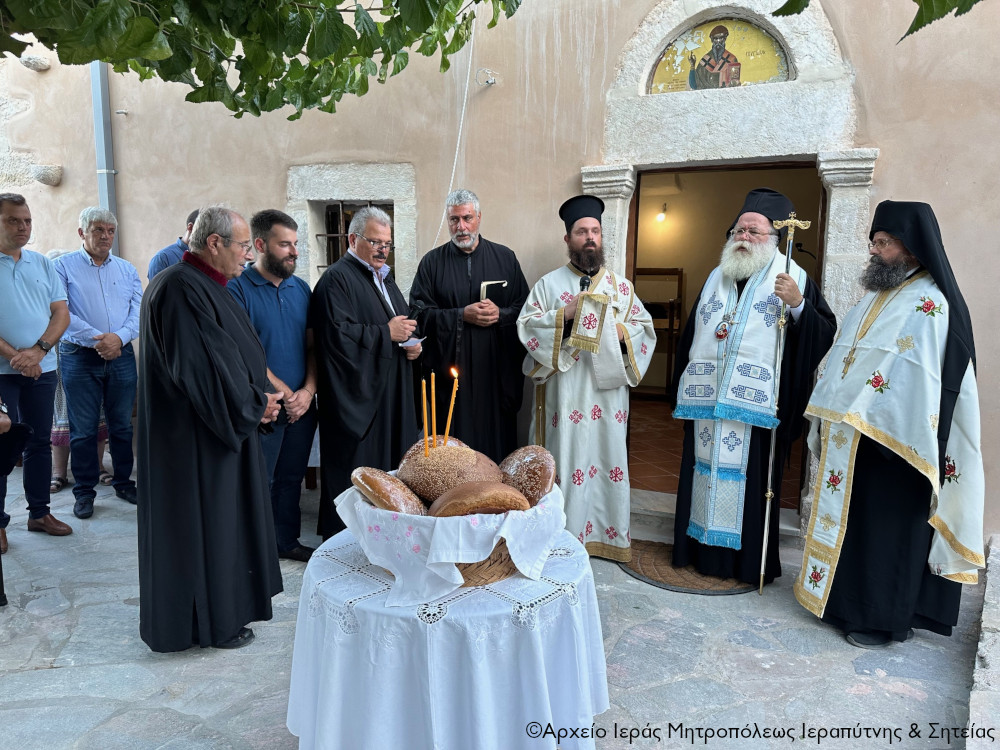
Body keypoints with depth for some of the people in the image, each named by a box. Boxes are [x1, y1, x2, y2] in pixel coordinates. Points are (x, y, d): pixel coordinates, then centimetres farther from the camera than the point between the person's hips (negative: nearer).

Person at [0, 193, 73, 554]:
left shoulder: (42, 264, 10)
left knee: (39, 442, 11)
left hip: (42, 369, 4)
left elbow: (61, 313, 4)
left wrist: (39, 349, -11)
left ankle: (39, 512, 22)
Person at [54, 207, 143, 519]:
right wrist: (96, 339, -17)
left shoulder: (127, 269, 11)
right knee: (83, 429, 3)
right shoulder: (63, 266, 1)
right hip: (79, 357, -3)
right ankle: (84, 491, 15)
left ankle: (123, 482, 23)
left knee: (122, 424, 10)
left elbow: (138, 310, 2)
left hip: (121, 355, 3)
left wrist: (119, 337, -15)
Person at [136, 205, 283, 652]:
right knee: (202, 520, 3)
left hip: (220, 424, 10)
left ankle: (221, 607, 33)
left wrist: (257, 398, 0)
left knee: (221, 514, 18)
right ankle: (209, 620, 20)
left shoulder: (205, 286, 11)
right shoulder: (182, 289, -21)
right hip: (195, 435, -10)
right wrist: (254, 403, -12)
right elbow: (202, 367, -25)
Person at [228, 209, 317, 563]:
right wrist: (284, 393, -13)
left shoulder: (301, 288, 9)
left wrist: (308, 391, -5)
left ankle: (286, 540, 32)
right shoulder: (238, 288, -10)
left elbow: (312, 345, 9)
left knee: (291, 478, 17)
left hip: (301, 407, 6)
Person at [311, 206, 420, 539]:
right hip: (356, 396, -9)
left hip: (392, 395, 9)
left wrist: (412, 343, 5)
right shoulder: (337, 279, -9)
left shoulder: (384, 278, 19)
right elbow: (337, 333, -22)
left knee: (392, 468, 11)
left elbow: (404, 323, 27)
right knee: (355, 474, -3)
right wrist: (387, 333, -16)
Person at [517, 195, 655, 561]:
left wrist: (621, 332, -10)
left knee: (608, 459, 5)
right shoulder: (549, 284, 7)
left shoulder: (621, 286, 11)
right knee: (565, 459, 0)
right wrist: (564, 315, -15)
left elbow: (645, 328, 9)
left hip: (608, 393, 2)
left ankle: (610, 534, 18)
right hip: (564, 392, -2)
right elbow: (526, 326, -3)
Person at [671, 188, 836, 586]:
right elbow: (691, 334, 20)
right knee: (705, 470, 10)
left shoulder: (792, 278, 1)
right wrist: (683, 386, 12)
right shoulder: (716, 277, 15)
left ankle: (749, 560, 15)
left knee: (750, 479, 1)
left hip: (756, 404, -4)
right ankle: (701, 550, 23)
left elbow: (825, 334, -7)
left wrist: (798, 304, -23)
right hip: (706, 400, 5)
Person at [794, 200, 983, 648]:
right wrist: (828, 418, 13)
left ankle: (886, 617, 16)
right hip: (852, 435, 8)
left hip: (891, 439, -8)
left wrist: (877, 426, -23)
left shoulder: (929, 303, -13)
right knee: (851, 517, 15)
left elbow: (919, 379, -20)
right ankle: (850, 599, 28)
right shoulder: (876, 295, 14)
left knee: (887, 524, 2)